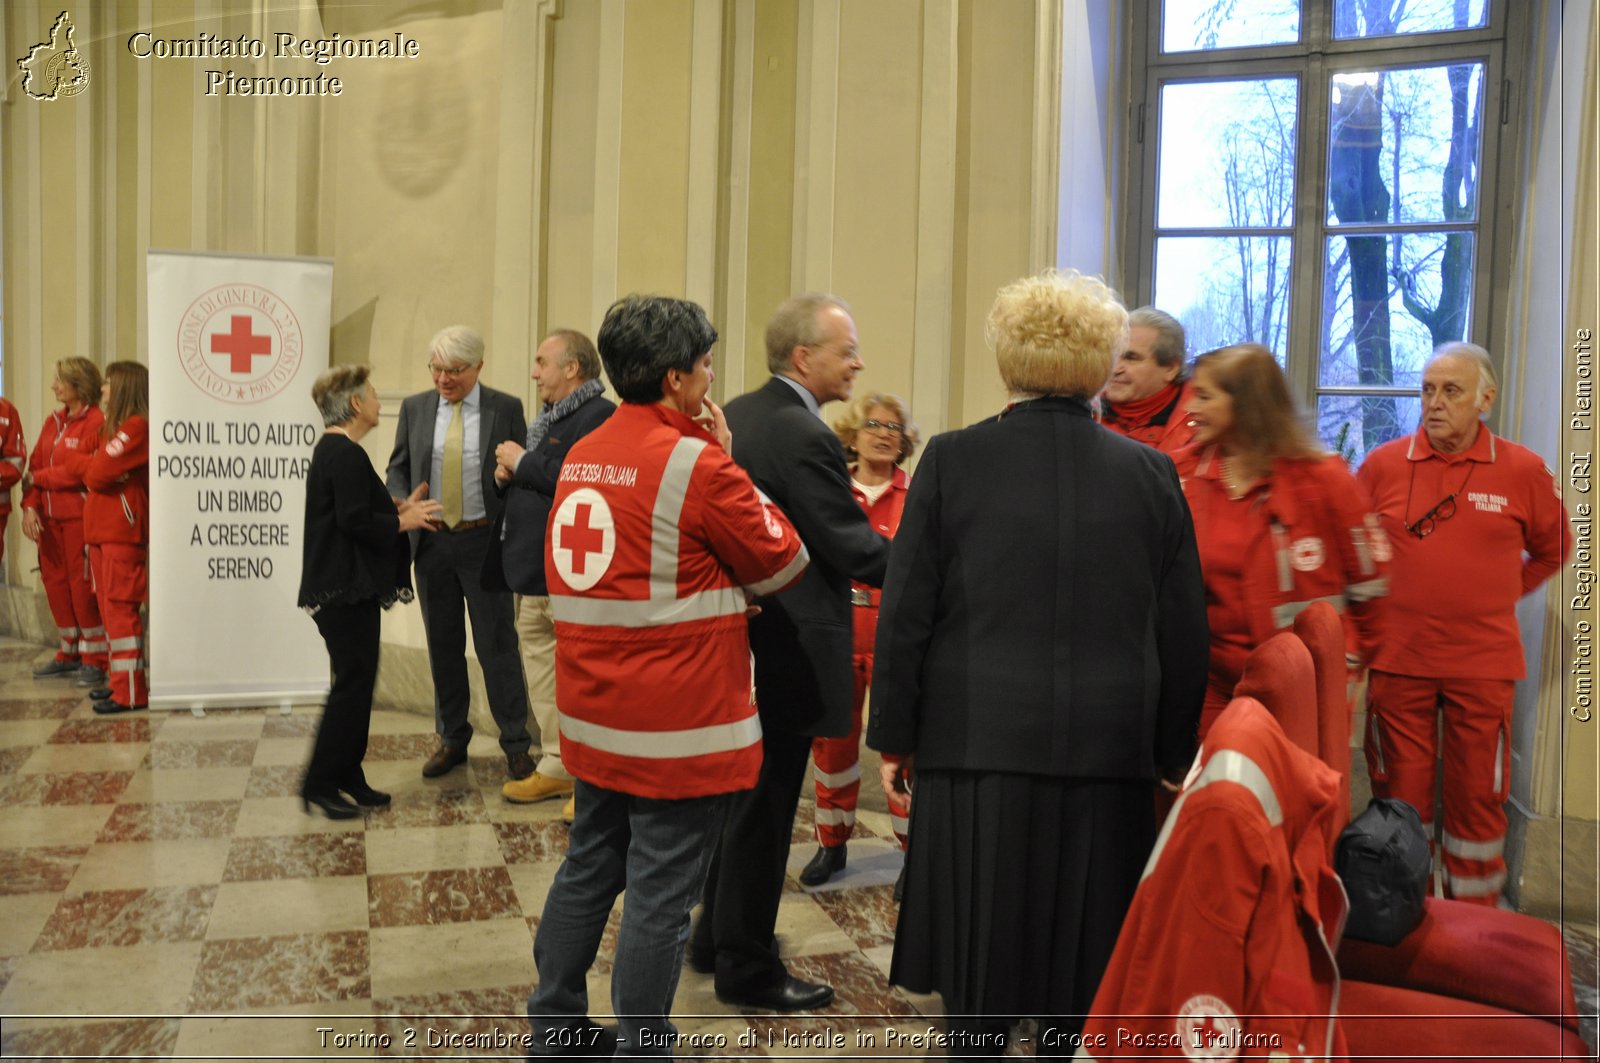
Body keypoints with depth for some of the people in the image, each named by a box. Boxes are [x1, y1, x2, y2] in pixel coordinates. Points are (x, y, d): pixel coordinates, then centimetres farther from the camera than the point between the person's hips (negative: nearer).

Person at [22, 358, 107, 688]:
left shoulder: (96, 423, -11)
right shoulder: (53, 422, 14)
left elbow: (77, 471, -16)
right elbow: (35, 466, 9)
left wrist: (38, 477, -3)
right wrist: (30, 506, -4)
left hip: (80, 517, -8)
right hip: (49, 517, 8)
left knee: (82, 585, -5)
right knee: (55, 582, 13)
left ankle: (94, 660, 5)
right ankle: (68, 653, 26)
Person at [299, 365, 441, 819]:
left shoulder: (332, 450, 17)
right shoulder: (347, 454, -17)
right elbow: (356, 522, -23)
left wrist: (399, 508, 10)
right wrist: (403, 521, -10)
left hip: (346, 587, 11)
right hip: (345, 590, -11)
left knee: (357, 680, 13)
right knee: (353, 682, -6)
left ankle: (348, 777, 20)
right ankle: (319, 784, 1)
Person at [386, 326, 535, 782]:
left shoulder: (506, 409, -3)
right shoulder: (414, 408, 6)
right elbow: (398, 469, 11)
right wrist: (402, 506, -9)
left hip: (485, 542, -3)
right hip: (431, 542, 4)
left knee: (498, 645, 1)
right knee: (443, 644, 13)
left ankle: (516, 744, 13)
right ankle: (452, 739, 26)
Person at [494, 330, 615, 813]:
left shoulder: (599, 415, -14)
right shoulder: (551, 417, 19)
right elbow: (530, 478, 25)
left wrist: (522, 462, -13)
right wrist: (508, 471, 2)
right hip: (536, 568, 10)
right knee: (540, 664, 15)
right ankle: (556, 766, 26)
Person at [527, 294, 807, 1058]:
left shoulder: (581, 458, 8)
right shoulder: (698, 465, -16)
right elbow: (783, 563, -5)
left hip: (593, 716, 8)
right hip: (681, 726, -8)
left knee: (587, 872, 19)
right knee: (659, 898, 3)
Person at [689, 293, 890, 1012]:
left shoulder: (736, 414, 7)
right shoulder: (804, 436, -21)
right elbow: (855, 551, -21)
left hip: (739, 635, 10)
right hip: (788, 649, -9)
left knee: (745, 797, 22)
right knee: (765, 807, 4)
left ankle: (718, 937, 37)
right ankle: (747, 968, 20)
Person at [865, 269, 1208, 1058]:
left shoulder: (952, 460, -5)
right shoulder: (1151, 473, 1)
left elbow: (905, 616, -4)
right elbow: (1184, 635, 4)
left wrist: (893, 738, 5)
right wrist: (1173, 754, 14)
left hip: (976, 739, -1)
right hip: (1107, 751, 2)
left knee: (976, 959, 10)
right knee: (1084, 965, 13)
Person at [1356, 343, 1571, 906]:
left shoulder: (1523, 470, -1)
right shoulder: (1383, 464, -2)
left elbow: (1552, 548, 15)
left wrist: (1496, 594, 9)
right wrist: (1380, 603, 6)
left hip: (1483, 663, 0)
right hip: (1398, 659, 0)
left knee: (1478, 796, 7)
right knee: (1400, 794, 8)